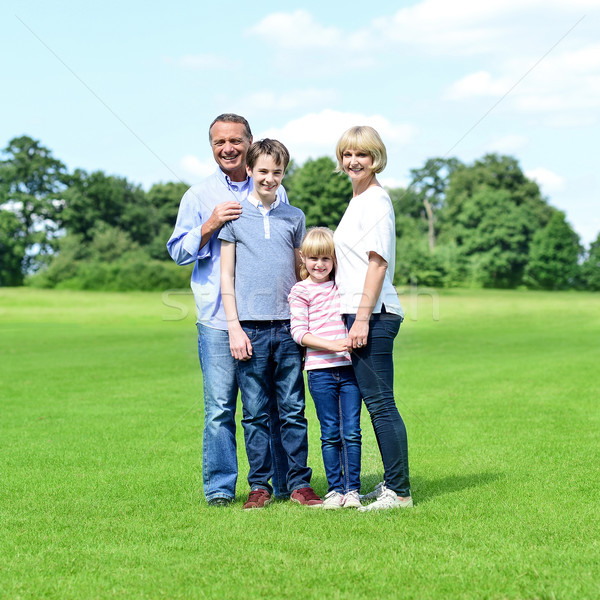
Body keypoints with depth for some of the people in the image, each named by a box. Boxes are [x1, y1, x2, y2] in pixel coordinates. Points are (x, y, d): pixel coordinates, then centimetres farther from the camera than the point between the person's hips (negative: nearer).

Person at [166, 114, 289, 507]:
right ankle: (219, 487, 5)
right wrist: (209, 227, -10)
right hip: (218, 318, -1)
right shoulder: (199, 196, 9)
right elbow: (178, 251, 7)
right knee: (220, 406, -4)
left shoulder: (274, 194, 12)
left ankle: (286, 483, 15)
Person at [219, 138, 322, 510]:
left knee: (293, 410, 3)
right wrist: (234, 326, -4)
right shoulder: (234, 215, 5)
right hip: (251, 326, -2)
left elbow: (303, 272, 15)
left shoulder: (294, 217, 11)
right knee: (256, 412, 2)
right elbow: (227, 274, 4)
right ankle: (260, 486, 10)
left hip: (288, 325, 2)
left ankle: (300, 483, 9)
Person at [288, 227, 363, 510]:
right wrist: (332, 345, -17)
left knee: (352, 431, 0)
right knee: (330, 433, 3)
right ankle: (335, 489, 12)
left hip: (350, 367, 3)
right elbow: (299, 332, -6)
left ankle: (352, 488, 7)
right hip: (320, 370, -2)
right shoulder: (300, 291, 1)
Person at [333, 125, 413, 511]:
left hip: (374, 314, -10)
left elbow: (378, 262, -16)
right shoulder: (359, 200, 21)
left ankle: (399, 491, -4)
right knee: (377, 403, 12)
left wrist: (362, 317, -19)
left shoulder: (376, 200, -9)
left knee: (380, 403, -8)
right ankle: (392, 484, 18)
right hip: (360, 313, 10)